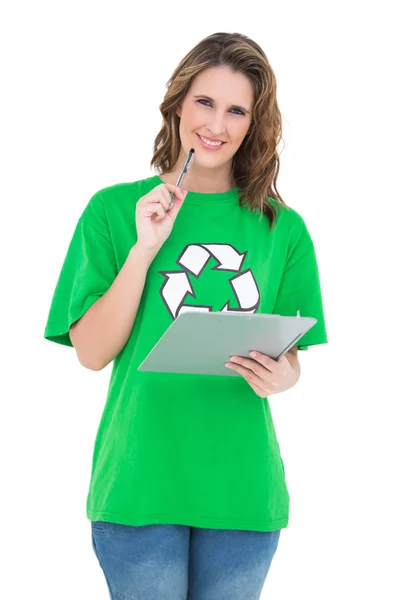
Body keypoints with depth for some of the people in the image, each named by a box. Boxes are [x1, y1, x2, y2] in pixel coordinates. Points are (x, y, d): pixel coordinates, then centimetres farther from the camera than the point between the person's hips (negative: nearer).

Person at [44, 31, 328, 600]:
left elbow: (291, 357, 10)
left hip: (242, 487, 2)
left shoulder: (283, 228, 6)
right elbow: (92, 353, -4)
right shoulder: (114, 210, 2)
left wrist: (282, 376, -14)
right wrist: (145, 249, -13)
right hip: (140, 482, -2)